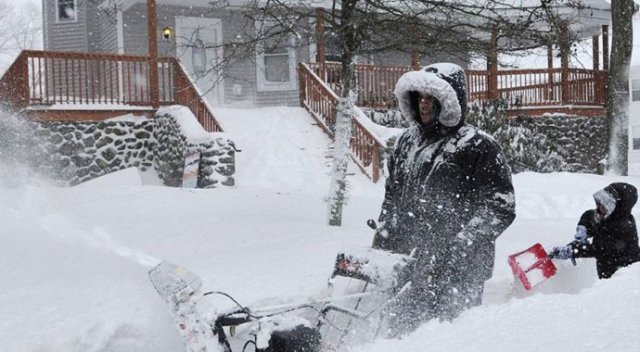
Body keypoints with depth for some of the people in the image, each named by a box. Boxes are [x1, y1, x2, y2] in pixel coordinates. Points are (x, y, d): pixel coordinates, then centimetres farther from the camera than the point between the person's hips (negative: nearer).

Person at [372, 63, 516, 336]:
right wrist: (380, 246, 17)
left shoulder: (479, 146, -4)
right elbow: (392, 198, 25)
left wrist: (459, 247, -17)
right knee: (397, 329, 10)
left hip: (457, 272, -7)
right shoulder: (408, 142, 17)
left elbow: (500, 207, -8)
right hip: (405, 263, 7)